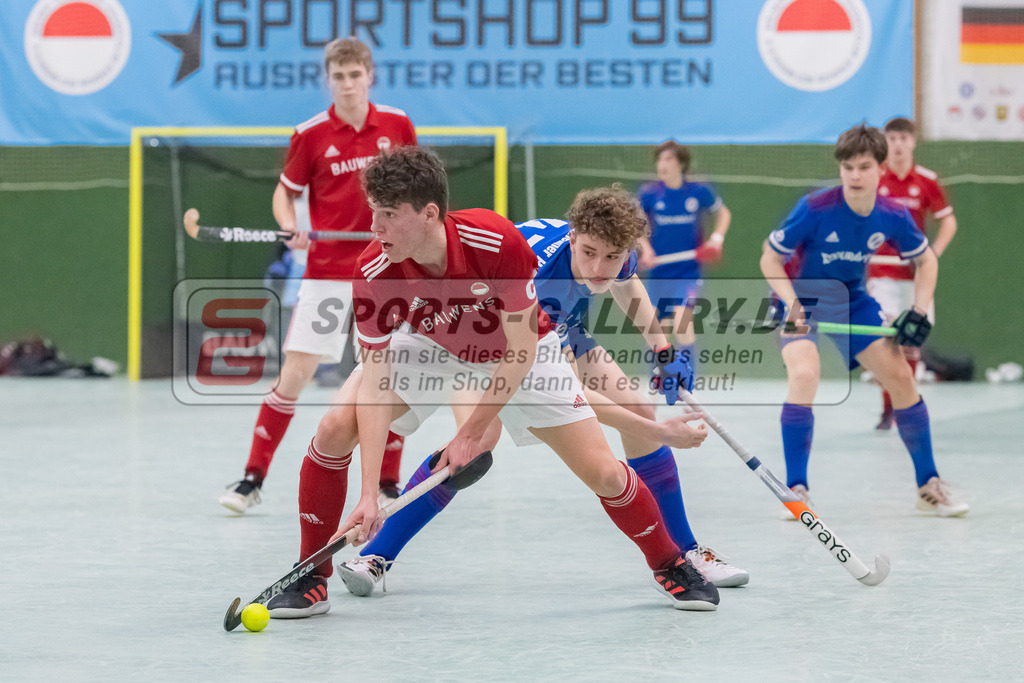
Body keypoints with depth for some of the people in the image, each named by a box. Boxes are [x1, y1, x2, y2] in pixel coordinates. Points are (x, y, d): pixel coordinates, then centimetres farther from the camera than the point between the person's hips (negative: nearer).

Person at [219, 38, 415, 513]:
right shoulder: (310, 135, -4)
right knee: (296, 371, -5)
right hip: (326, 270, -2)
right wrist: (291, 229, -13)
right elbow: (284, 192, 6)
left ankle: (387, 484, 15)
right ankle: (253, 478, 3)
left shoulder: (397, 125, 2)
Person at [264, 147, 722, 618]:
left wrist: (474, 430, -26)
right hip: (427, 346, 2)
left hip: (517, 349, -1)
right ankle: (312, 580, -1)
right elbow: (376, 382, -31)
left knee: (601, 471, -7)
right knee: (336, 430, -18)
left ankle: (670, 564, 22)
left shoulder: (499, 243, -38)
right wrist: (369, 494, -38)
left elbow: (520, 350, -27)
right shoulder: (374, 275, -31)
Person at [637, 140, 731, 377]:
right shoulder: (649, 193, -2)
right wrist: (646, 248, -6)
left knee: (682, 322, -22)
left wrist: (717, 238, -2)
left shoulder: (699, 192, -3)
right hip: (659, 273, 3)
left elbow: (722, 213, 15)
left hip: (688, 271, -3)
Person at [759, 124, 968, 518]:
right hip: (802, 298, -4)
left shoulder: (892, 216, -14)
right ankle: (795, 489, -20)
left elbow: (926, 261, 4)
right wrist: (792, 303, -30)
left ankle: (928, 485, 14)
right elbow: (770, 258, -16)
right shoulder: (815, 209, -26)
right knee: (804, 373, -29)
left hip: (852, 300, 4)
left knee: (900, 376, -1)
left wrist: (919, 312, -9)